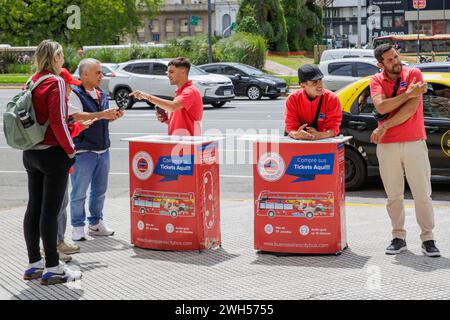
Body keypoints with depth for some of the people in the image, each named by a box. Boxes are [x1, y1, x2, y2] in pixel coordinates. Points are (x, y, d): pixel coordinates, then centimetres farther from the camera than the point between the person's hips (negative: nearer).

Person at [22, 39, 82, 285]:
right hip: (53, 154, -8)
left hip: (31, 153, 8)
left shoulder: (32, 81, 9)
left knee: (34, 207, 11)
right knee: (50, 210, -4)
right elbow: (58, 122, -20)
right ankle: (52, 269, 1)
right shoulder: (56, 82, -14)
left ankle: (34, 264, 19)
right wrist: (70, 150, -10)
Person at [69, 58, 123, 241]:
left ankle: (96, 223, 26)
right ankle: (77, 228, 9)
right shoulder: (74, 93, -10)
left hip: (103, 149, 8)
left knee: (99, 190, 14)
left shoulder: (102, 95, 15)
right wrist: (101, 115, -25)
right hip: (83, 150, -7)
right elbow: (76, 117, -22)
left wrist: (113, 116, 3)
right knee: (79, 192, 0)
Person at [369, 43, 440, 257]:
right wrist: (408, 93, -14)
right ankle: (398, 238, 16)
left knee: (423, 194, 1)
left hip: (415, 143, -2)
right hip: (387, 146, 2)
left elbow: (411, 108, -12)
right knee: (394, 196, 7)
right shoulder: (376, 80, 6)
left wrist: (385, 126, -10)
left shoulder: (413, 74, -1)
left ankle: (428, 239, 8)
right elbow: (381, 107, -12)